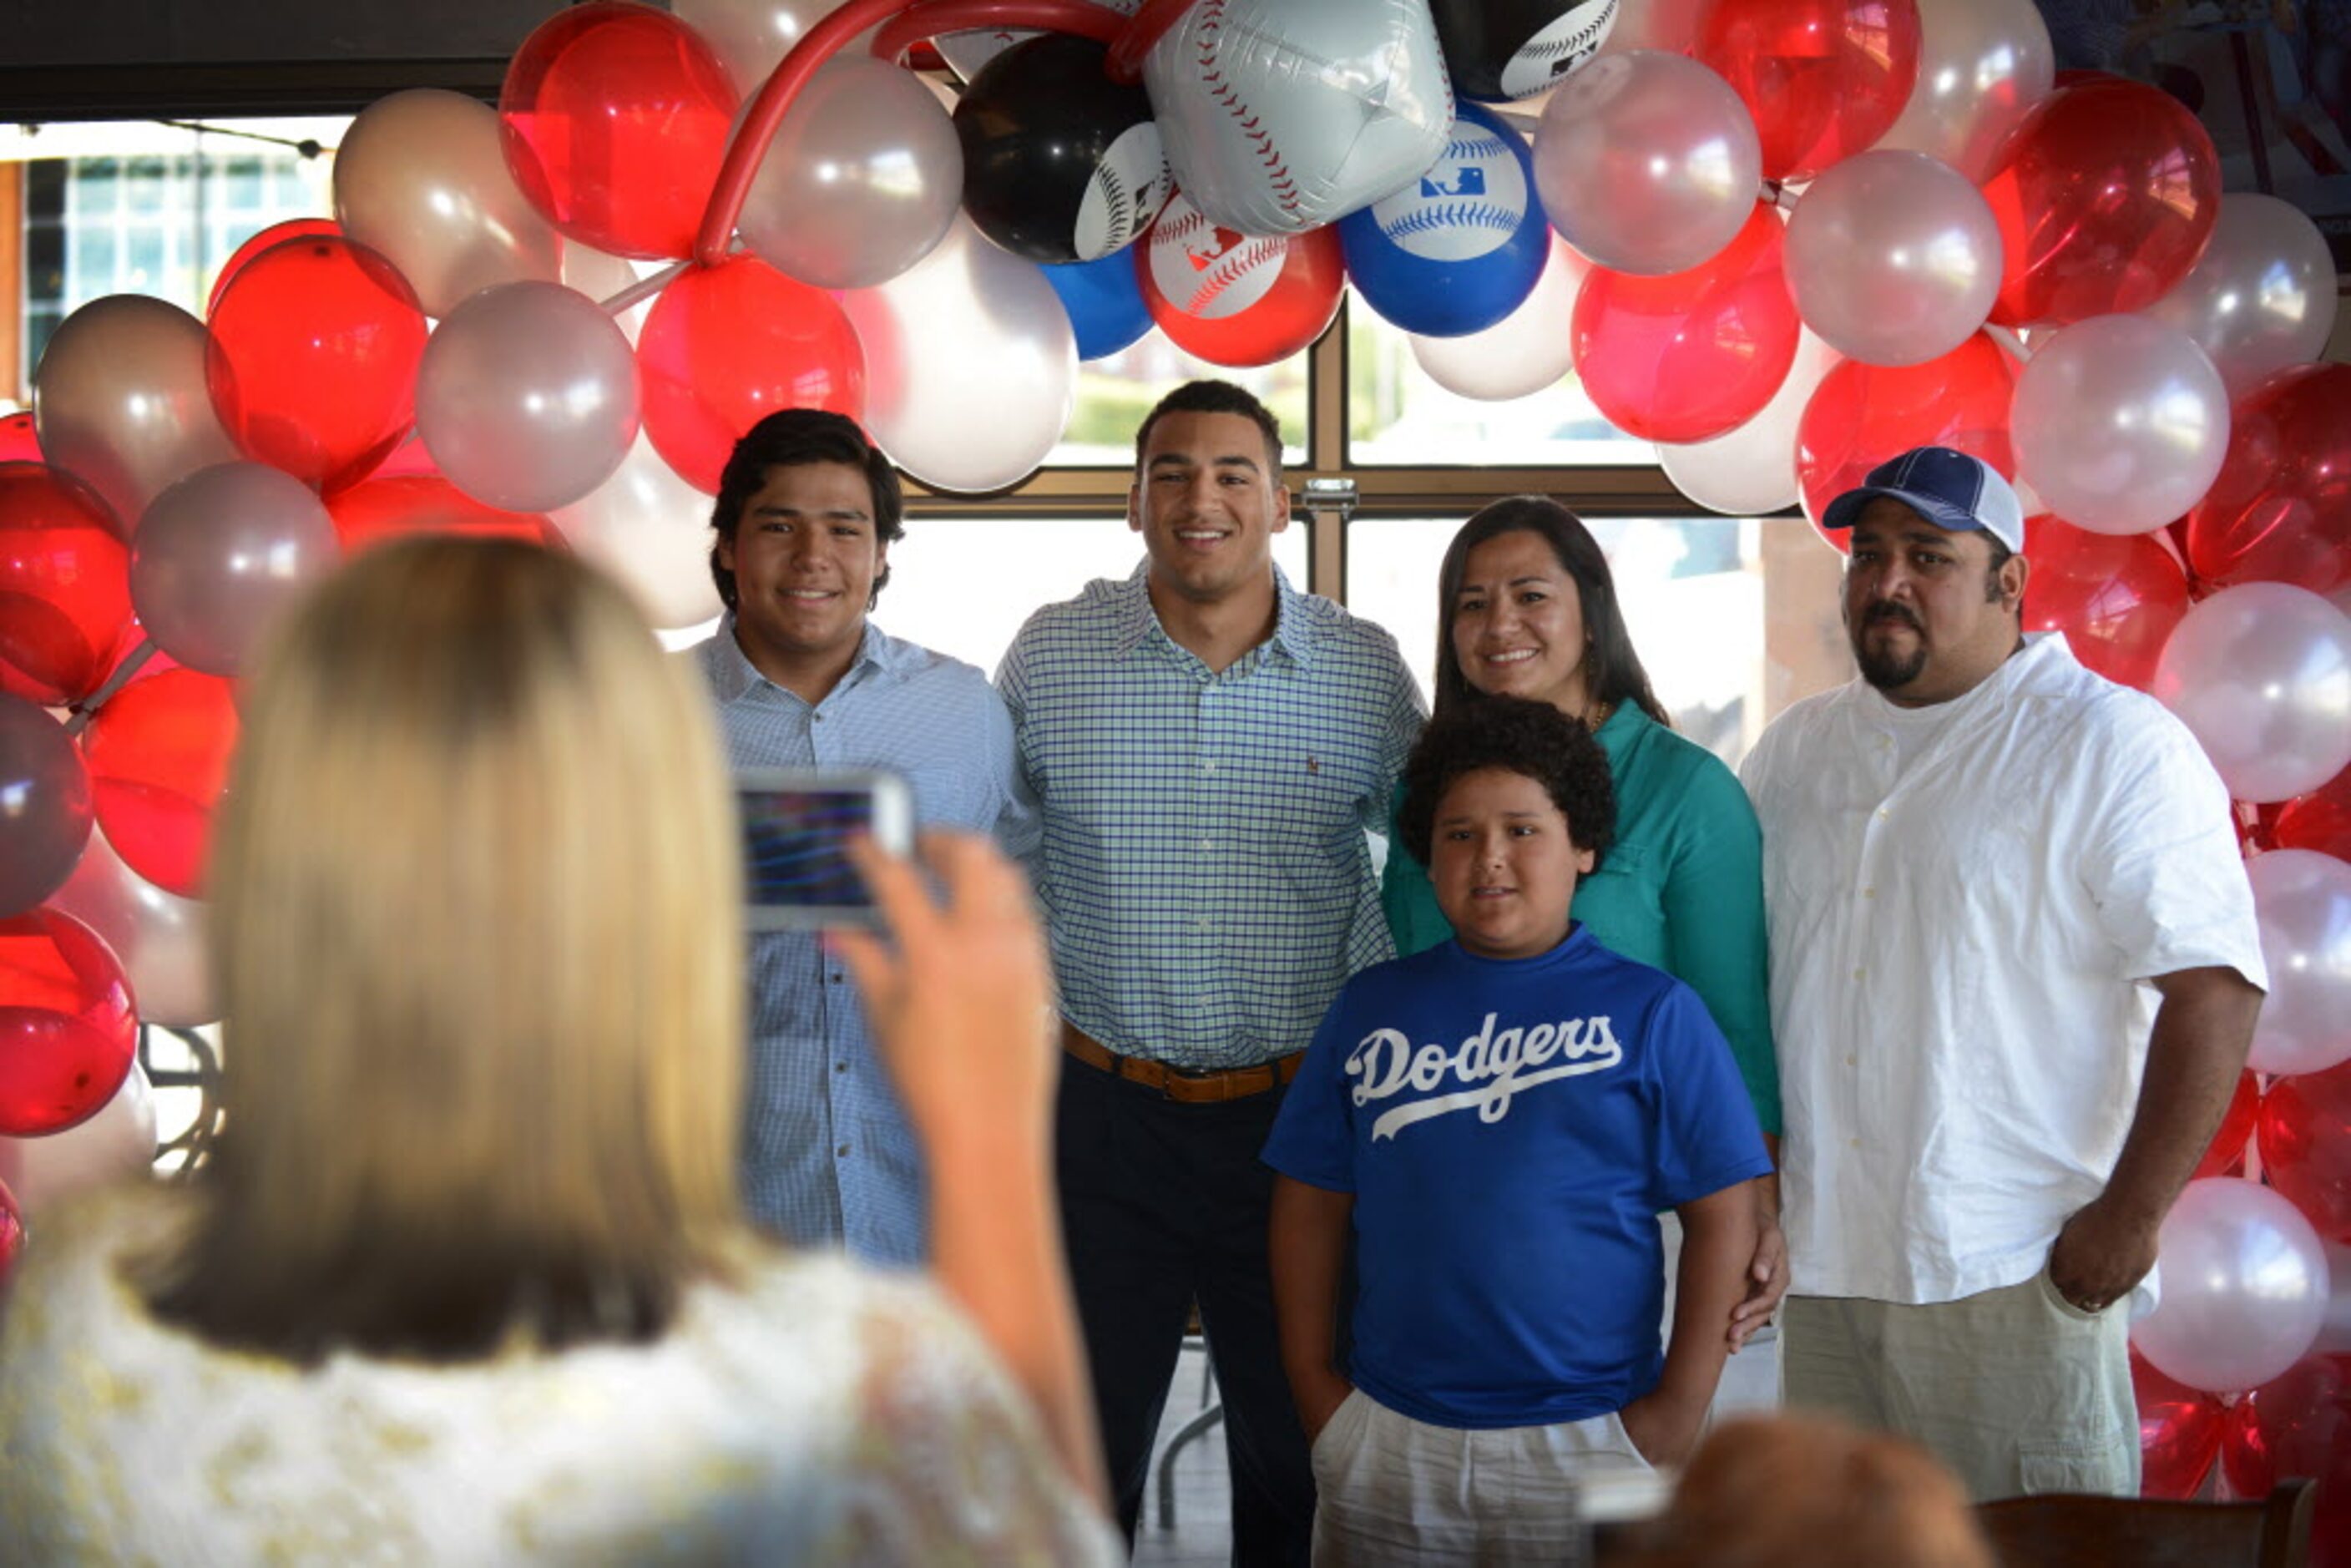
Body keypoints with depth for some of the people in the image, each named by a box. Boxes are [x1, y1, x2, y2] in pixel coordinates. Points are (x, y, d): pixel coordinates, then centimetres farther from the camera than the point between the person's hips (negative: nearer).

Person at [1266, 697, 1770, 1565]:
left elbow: (1721, 1214, -2)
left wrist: (1680, 1408, -7)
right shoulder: (1373, 1007, 9)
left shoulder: (1653, 1013, 0)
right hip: (1391, 1438, 2)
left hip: (1586, 1438, -2)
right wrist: (1313, 1383, 4)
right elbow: (1311, 1203, 11)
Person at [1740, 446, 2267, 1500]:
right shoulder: (1797, 750, 14)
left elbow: (2212, 989, -11)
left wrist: (2129, 1216, -16)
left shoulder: (2116, 745, -5)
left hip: (2017, 1275, -5)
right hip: (1822, 1265, 6)